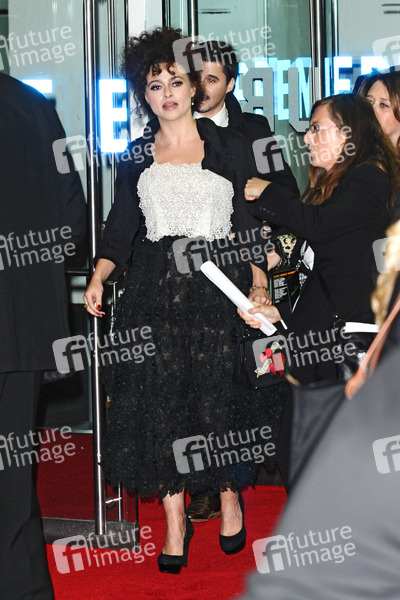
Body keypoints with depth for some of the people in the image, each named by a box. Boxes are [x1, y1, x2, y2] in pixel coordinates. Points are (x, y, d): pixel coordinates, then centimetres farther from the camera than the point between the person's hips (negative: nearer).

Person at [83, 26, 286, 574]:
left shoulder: (229, 146, 5)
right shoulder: (137, 156, 12)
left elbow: (251, 224, 4)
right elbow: (122, 226, 10)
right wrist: (98, 278, -6)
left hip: (218, 288, -2)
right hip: (156, 292, 2)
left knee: (218, 400, -3)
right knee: (158, 402, -2)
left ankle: (230, 498, 22)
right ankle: (175, 522, 7)